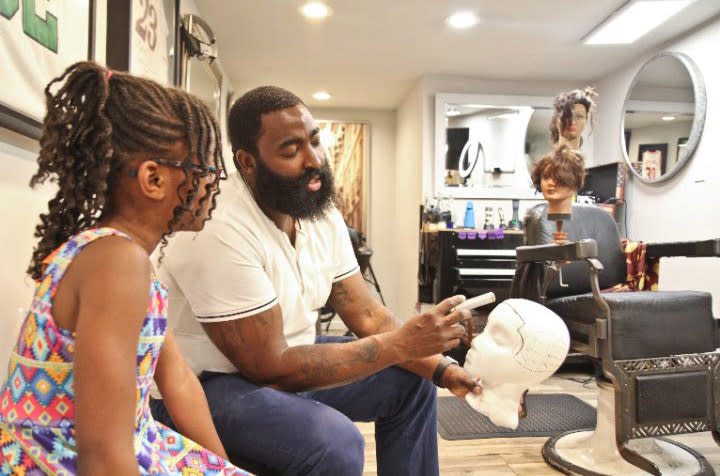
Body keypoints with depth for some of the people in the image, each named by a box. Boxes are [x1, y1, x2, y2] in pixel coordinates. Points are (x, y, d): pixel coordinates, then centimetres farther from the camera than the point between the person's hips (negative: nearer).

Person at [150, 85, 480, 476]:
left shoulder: (323, 214, -3)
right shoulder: (220, 232, -29)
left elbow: (367, 314, -2)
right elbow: (271, 368, -27)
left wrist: (442, 368, -16)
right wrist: (402, 343, -28)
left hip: (280, 358, 8)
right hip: (205, 384, -7)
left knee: (412, 380, 6)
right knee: (335, 442, -31)